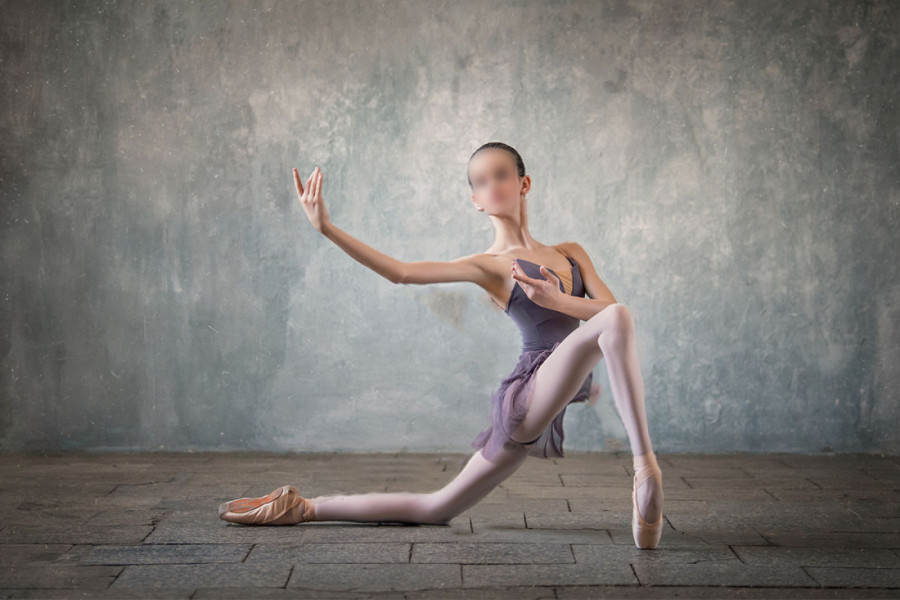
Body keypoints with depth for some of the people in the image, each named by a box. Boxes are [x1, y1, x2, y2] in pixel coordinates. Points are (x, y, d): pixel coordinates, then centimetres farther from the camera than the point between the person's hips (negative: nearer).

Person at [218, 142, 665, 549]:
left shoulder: (570, 254, 19)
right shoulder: (489, 266, 2)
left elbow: (611, 308, 6)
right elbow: (402, 272, -9)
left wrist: (557, 300, -13)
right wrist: (327, 229, -18)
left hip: (545, 410, 5)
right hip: (532, 391, -5)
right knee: (615, 318, -26)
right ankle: (646, 472, -30)